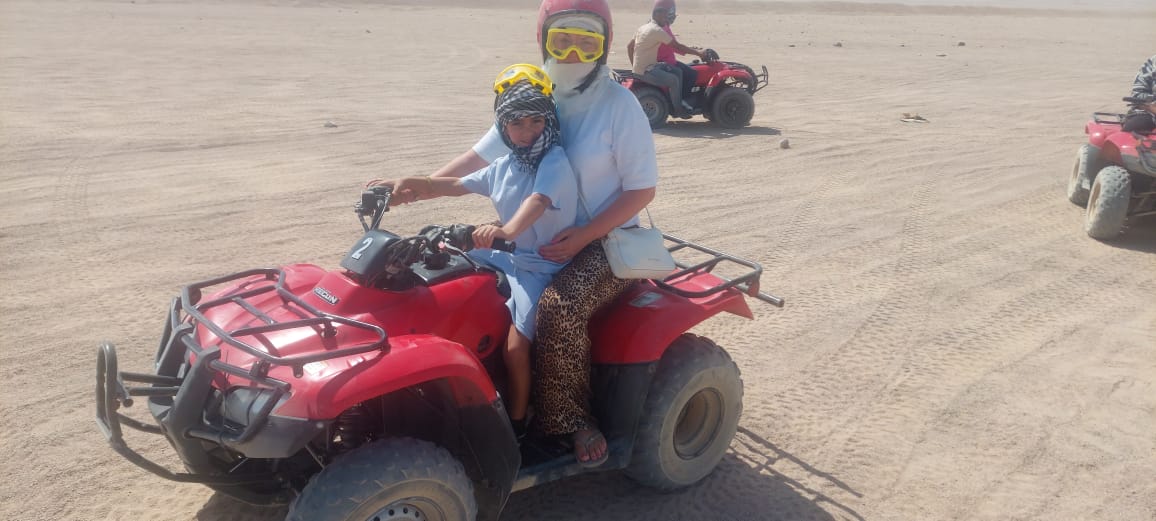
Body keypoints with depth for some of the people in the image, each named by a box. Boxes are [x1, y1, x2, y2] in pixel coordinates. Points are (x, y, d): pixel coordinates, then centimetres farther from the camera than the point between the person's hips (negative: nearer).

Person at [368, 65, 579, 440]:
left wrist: (507, 231, -57)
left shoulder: (555, 162, -16)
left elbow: (537, 202, -37)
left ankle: (517, 422, 0)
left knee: (514, 344, -24)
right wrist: (403, 185, 5)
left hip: (542, 266, -8)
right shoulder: (504, 166, 9)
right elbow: (454, 185, 16)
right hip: (510, 255, 9)